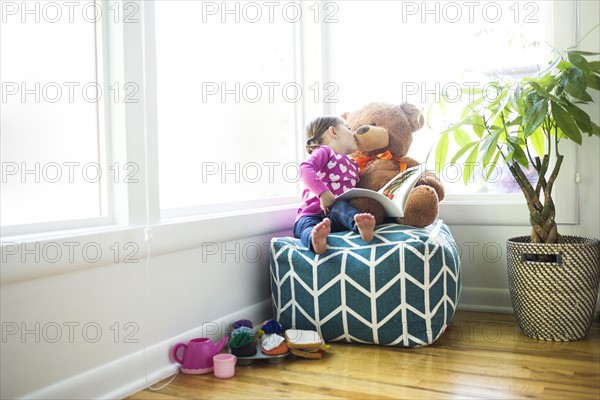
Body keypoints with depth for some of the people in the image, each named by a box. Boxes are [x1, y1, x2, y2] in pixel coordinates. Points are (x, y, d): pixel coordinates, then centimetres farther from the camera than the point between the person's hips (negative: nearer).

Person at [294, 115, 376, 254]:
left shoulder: (354, 165, 29)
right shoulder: (324, 152, 5)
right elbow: (305, 169, -16)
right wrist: (324, 193, -28)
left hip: (337, 214, 4)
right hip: (311, 215, -4)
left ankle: (361, 225, -61)